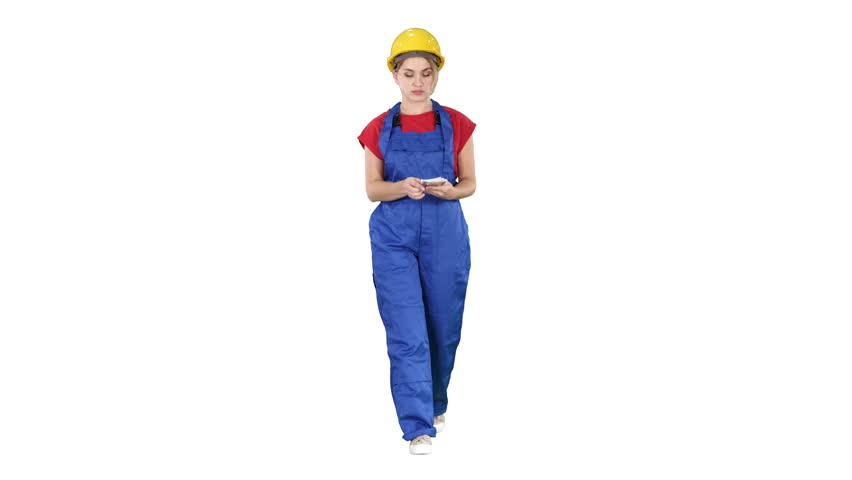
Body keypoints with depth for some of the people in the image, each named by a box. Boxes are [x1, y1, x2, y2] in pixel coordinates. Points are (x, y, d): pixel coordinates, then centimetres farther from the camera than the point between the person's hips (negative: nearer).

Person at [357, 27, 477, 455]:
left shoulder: (456, 124, -1)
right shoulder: (379, 129, 0)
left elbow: (469, 183, 4)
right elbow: (372, 189, 1)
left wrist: (449, 190, -18)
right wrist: (402, 187, -20)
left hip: (446, 235, 1)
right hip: (394, 236, -1)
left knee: (443, 329, 11)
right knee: (407, 333, -7)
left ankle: (435, 403, 35)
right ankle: (418, 427, -3)